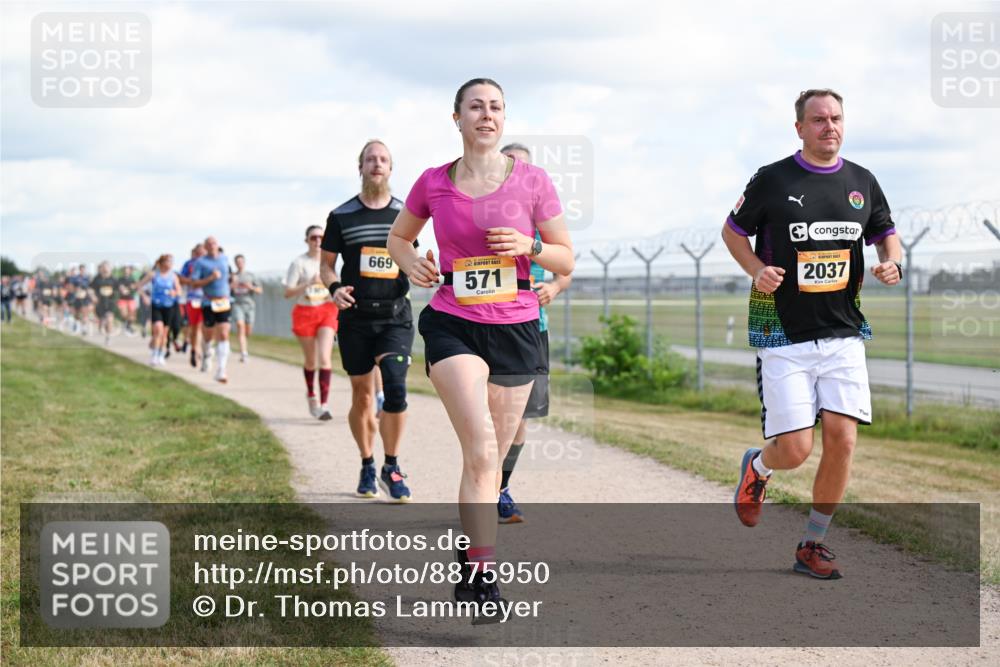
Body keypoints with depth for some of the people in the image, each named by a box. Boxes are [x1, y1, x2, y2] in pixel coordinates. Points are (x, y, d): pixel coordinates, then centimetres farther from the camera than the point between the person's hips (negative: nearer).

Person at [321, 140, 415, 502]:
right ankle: (367, 466, 24)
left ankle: (391, 468, -3)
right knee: (362, 396, 6)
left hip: (395, 316, 0)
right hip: (355, 317, 0)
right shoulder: (341, 216, 4)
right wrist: (334, 288, -12)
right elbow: (326, 265, 9)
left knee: (396, 388, -17)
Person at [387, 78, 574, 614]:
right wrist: (410, 262, -2)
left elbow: (566, 261, 5)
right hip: (453, 326, -1)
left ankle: (469, 558, 31)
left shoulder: (532, 181, -1)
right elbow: (398, 235, 20)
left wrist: (529, 246, -15)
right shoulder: (433, 184, 2)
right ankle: (483, 575, -18)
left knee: (490, 459, 10)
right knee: (481, 450, -19)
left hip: (516, 329, 1)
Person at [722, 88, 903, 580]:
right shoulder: (773, 180, -3)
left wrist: (892, 263, -2)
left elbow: (886, 235, 21)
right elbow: (732, 231, 8)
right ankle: (757, 467, 29)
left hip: (843, 334, 4)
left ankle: (812, 546, 12)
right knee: (795, 450, -9)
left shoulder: (862, 182, 8)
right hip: (784, 336, -3)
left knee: (842, 441, -5)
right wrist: (757, 269, -11)